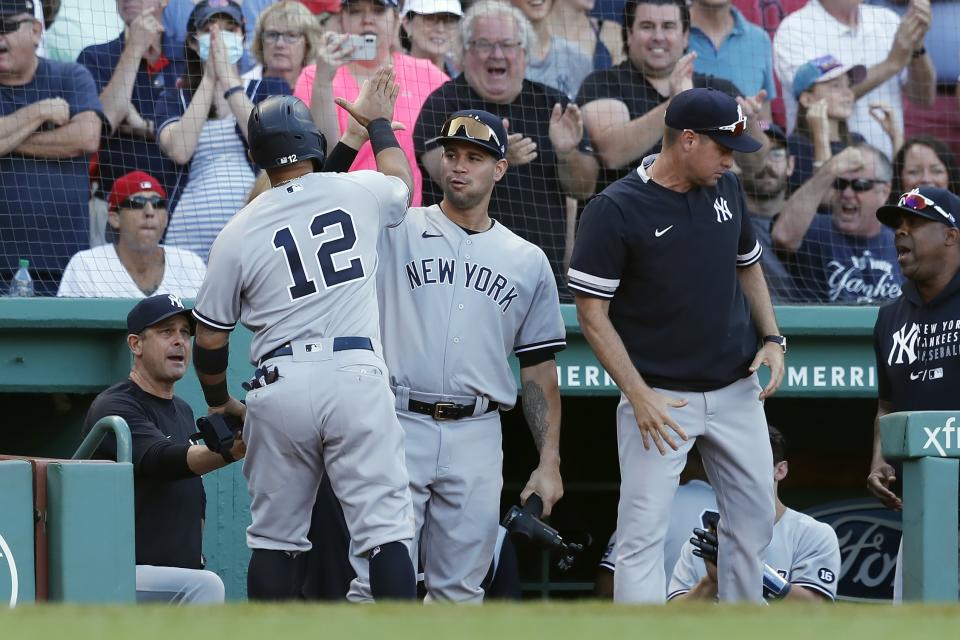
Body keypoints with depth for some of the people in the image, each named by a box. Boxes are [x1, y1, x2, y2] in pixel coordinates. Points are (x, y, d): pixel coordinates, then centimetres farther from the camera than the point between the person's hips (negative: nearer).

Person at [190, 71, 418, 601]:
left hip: (279, 384, 1)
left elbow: (209, 339, 8)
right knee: (385, 528, -4)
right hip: (357, 375, -1)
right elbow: (401, 185, 33)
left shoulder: (238, 232, 4)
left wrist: (218, 401, 26)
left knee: (275, 536, 10)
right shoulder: (358, 192, 6)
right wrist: (378, 123, 49)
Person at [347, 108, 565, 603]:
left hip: (476, 437, 3)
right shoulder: (395, 231, 6)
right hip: (398, 427, -3)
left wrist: (549, 462, 7)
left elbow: (539, 369, 14)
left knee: (459, 592, 6)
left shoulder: (528, 261, 13)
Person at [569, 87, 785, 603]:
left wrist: (772, 339, 5)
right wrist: (640, 397, -18)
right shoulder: (615, 211, -13)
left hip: (736, 389, 6)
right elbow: (592, 313, -12)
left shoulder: (726, 188, 5)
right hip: (660, 396, -6)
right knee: (642, 533, -9)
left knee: (754, 520, 11)